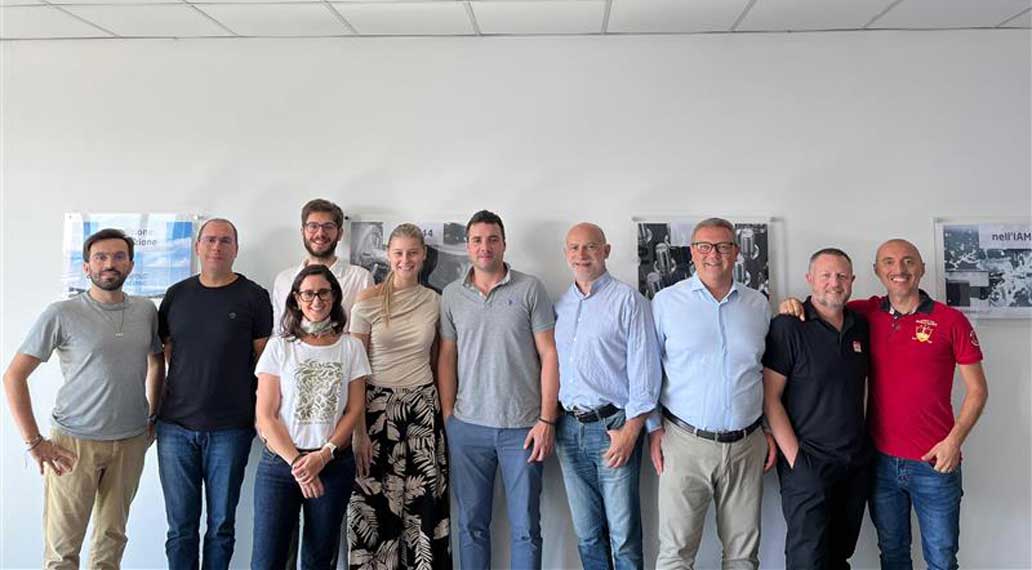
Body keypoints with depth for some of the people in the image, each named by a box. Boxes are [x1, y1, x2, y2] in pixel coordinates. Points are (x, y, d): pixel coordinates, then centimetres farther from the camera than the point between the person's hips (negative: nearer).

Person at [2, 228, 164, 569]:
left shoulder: (146, 311, 4)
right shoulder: (62, 314, -8)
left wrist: (154, 415, 13)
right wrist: (33, 441, -10)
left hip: (131, 442, 3)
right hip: (74, 443, -3)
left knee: (112, 538, 14)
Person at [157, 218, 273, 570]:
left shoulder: (253, 296, -1)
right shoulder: (177, 294, 8)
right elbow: (161, 353, 13)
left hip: (230, 430, -2)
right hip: (175, 427, 2)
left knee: (221, 525, 8)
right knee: (180, 526, 9)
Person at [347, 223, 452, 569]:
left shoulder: (434, 301, 4)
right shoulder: (368, 301, -6)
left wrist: (444, 413, 10)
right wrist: (359, 431, -10)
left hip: (423, 407, 3)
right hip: (378, 407, -2)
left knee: (425, 503, 6)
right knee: (375, 505, 3)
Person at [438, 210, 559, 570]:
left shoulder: (530, 289, -1)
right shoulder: (452, 295, 7)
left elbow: (548, 355, -3)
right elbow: (447, 358, 9)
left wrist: (547, 420, -8)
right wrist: (447, 416, 2)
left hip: (522, 427, -2)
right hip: (467, 427, 2)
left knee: (525, 527, 6)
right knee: (471, 524, 12)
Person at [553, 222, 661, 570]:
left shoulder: (627, 299, -5)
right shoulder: (560, 305, 13)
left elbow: (645, 369, -9)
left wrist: (629, 430, -14)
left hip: (613, 427, -5)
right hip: (569, 428, 5)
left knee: (623, 535, 1)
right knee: (586, 534, 13)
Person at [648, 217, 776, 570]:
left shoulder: (758, 304, 9)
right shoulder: (666, 301, 0)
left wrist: (772, 429, 12)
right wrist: (654, 428, -1)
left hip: (747, 445, 3)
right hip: (685, 443, -3)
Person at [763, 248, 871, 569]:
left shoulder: (860, 327, 9)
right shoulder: (787, 327, -10)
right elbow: (770, 397, -12)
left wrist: (863, 440, 11)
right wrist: (794, 456, -15)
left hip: (857, 462, 6)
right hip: (808, 463, -6)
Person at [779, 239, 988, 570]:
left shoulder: (951, 321, -4)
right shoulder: (866, 315, 2)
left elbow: (977, 389, 0)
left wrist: (954, 440, -12)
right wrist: (793, 305, -6)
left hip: (935, 463, -2)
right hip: (881, 460, 2)